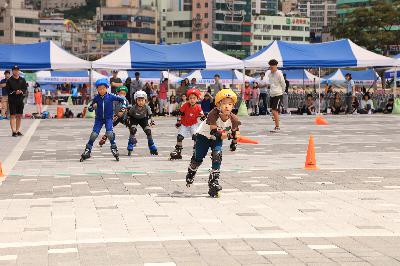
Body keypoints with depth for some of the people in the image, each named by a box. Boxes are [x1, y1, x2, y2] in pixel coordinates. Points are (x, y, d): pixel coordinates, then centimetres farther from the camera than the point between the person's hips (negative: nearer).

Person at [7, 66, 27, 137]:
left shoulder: (22, 80, 11)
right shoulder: (9, 80, 0)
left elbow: (25, 88, 8)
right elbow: (8, 90, -5)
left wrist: (21, 91, -13)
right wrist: (15, 92, -20)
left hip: (20, 100, 4)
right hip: (12, 100, -4)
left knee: (19, 116, 8)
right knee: (13, 116, -7)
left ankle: (18, 130, 17)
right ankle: (14, 131, -9)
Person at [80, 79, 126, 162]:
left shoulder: (110, 96, -10)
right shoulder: (96, 98, -6)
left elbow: (122, 99, 0)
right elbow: (89, 109, 0)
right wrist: (93, 107, -22)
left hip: (108, 118, -1)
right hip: (99, 119, 1)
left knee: (109, 133, -20)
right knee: (94, 134, -9)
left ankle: (114, 149, 0)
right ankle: (87, 151, 2)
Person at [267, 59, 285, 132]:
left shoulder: (279, 74, -10)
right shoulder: (270, 74, 12)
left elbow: (283, 84, -4)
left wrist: (281, 92, 4)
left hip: (278, 95, -8)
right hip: (272, 95, 8)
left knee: (275, 111, -12)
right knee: (274, 111, 10)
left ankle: (277, 127, -7)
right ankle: (276, 126, 19)